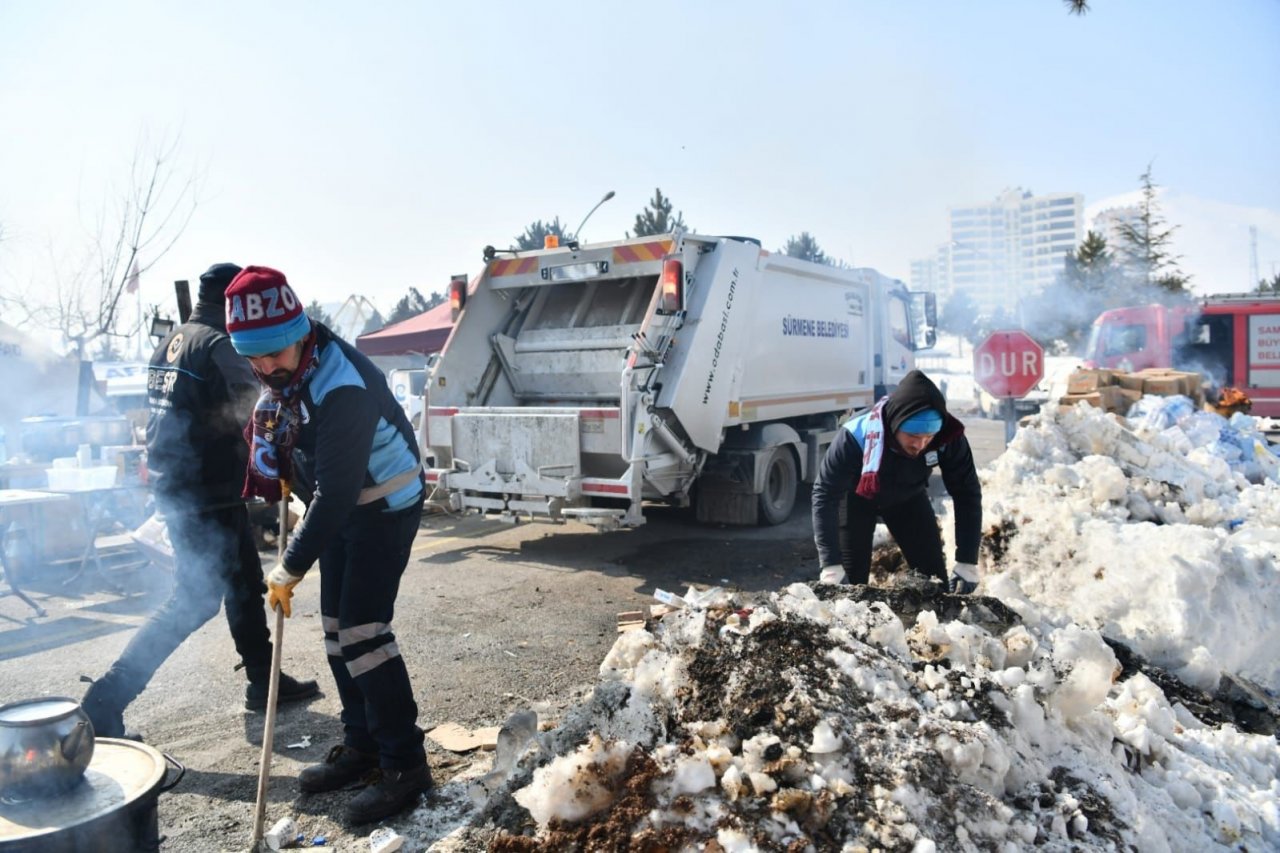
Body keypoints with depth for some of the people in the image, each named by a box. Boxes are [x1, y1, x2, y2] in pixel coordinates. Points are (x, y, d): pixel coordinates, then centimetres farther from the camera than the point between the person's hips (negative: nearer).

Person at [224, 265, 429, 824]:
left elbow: (337, 490, -31)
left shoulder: (342, 385, -31)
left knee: (362, 631, -12)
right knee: (336, 627, 11)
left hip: (385, 505, -9)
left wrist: (291, 569, -25)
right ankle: (361, 745, 24)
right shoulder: (285, 367, -3)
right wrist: (285, 472, 7)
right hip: (342, 504, 9)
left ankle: (405, 764, -1)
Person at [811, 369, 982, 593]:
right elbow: (825, 495, -35)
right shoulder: (856, 437, -41)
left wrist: (967, 562, -22)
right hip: (858, 497, -3)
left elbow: (967, 493, -20)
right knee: (850, 578, -4)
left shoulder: (949, 438, -33)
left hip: (908, 496, 3)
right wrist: (831, 565, -40)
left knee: (934, 574, 2)